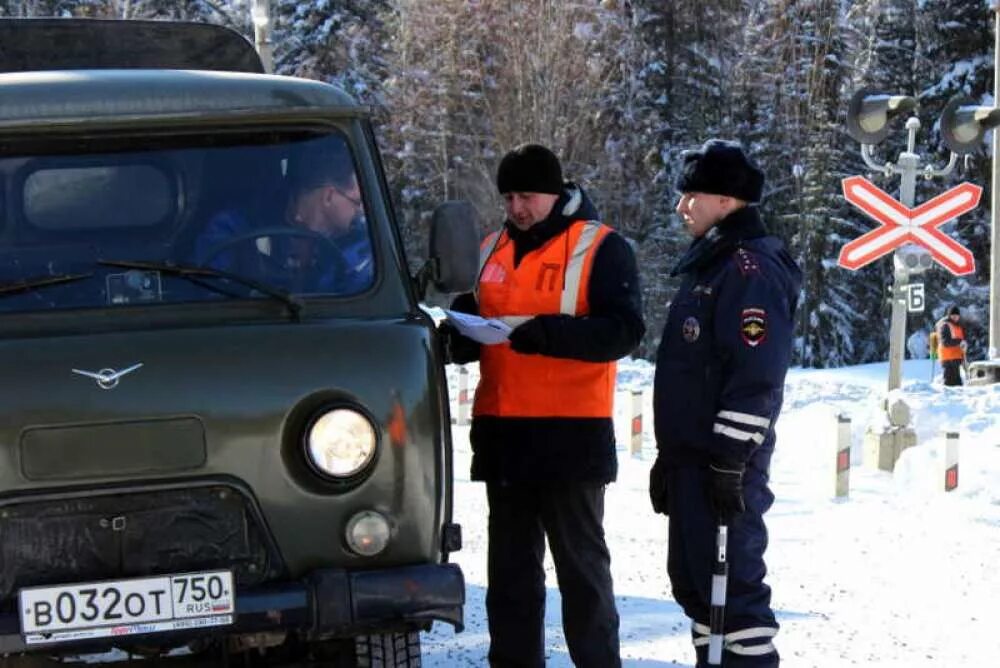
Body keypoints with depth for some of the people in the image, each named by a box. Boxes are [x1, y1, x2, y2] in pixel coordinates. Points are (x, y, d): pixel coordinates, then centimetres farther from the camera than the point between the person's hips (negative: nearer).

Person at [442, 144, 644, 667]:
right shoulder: (493, 250, 15)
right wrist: (461, 334, -1)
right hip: (501, 431, 6)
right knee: (510, 566, 11)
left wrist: (551, 332, -27)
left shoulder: (600, 247, -4)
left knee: (580, 564, -1)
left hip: (570, 432, -6)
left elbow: (624, 329, -14)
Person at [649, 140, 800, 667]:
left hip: (724, 464, -11)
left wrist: (729, 460, -24)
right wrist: (670, 456, 24)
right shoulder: (708, 265, 19)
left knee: (732, 584, -9)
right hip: (691, 460, 11)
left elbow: (756, 377, -22)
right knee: (694, 580, 16)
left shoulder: (751, 267, -14)